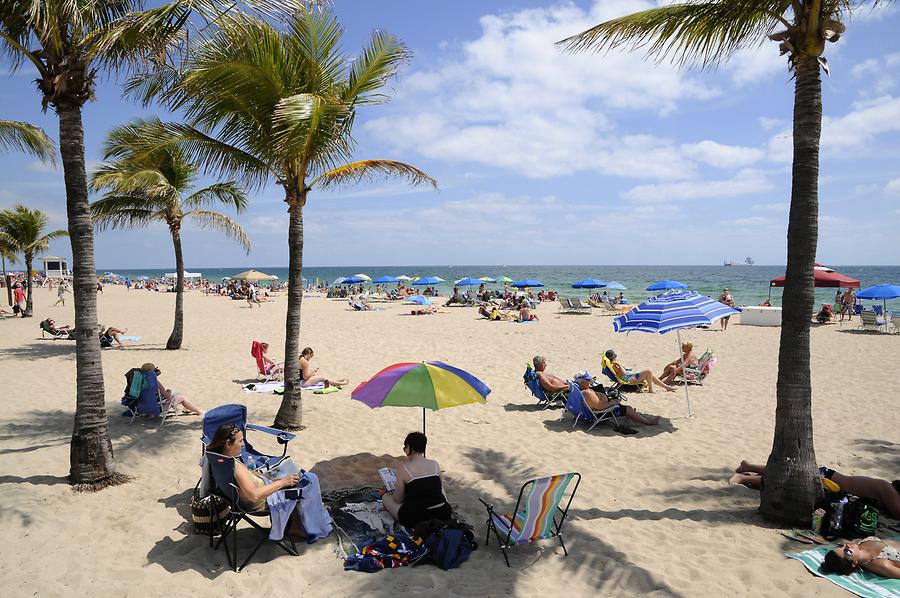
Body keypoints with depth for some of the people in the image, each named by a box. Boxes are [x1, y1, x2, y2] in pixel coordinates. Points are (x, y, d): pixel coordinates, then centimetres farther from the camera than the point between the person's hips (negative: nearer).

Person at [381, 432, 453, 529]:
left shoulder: (404, 468, -11)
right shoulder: (435, 464, 2)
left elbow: (398, 500, -2)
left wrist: (392, 492, 20)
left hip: (416, 519, -6)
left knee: (385, 497, 17)